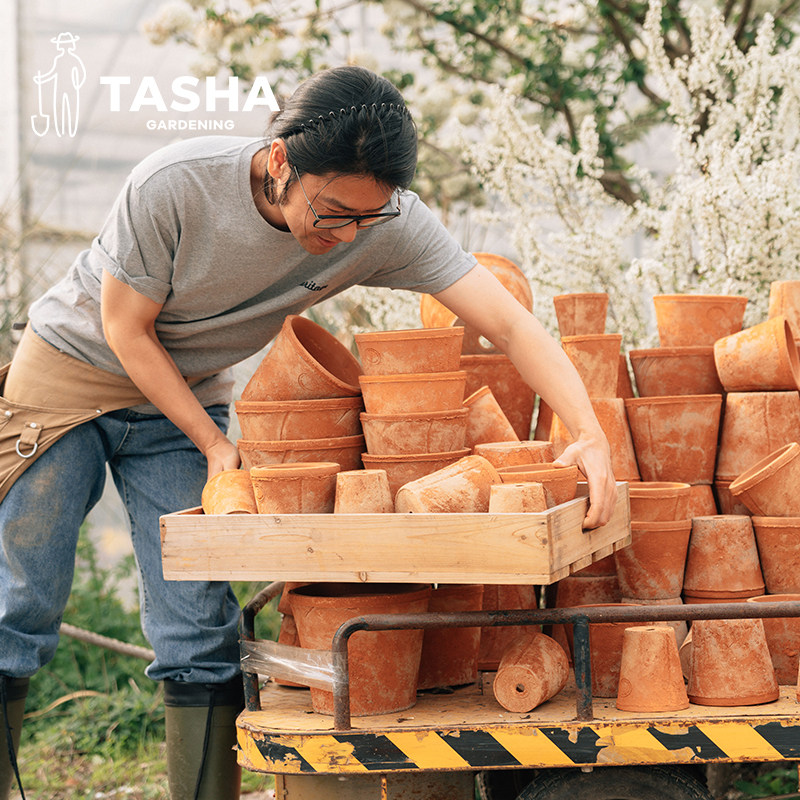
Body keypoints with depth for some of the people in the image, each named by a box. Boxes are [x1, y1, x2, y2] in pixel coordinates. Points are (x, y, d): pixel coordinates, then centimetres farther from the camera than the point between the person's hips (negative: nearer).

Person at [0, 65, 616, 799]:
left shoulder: (390, 223, -24)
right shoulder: (175, 186, -32)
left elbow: (512, 324, -27)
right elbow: (126, 328, -17)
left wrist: (590, 437, -40)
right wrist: (212, 443, -17)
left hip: (188, 395, 3)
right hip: (74, 363, -2)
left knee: (199, 627, -7)